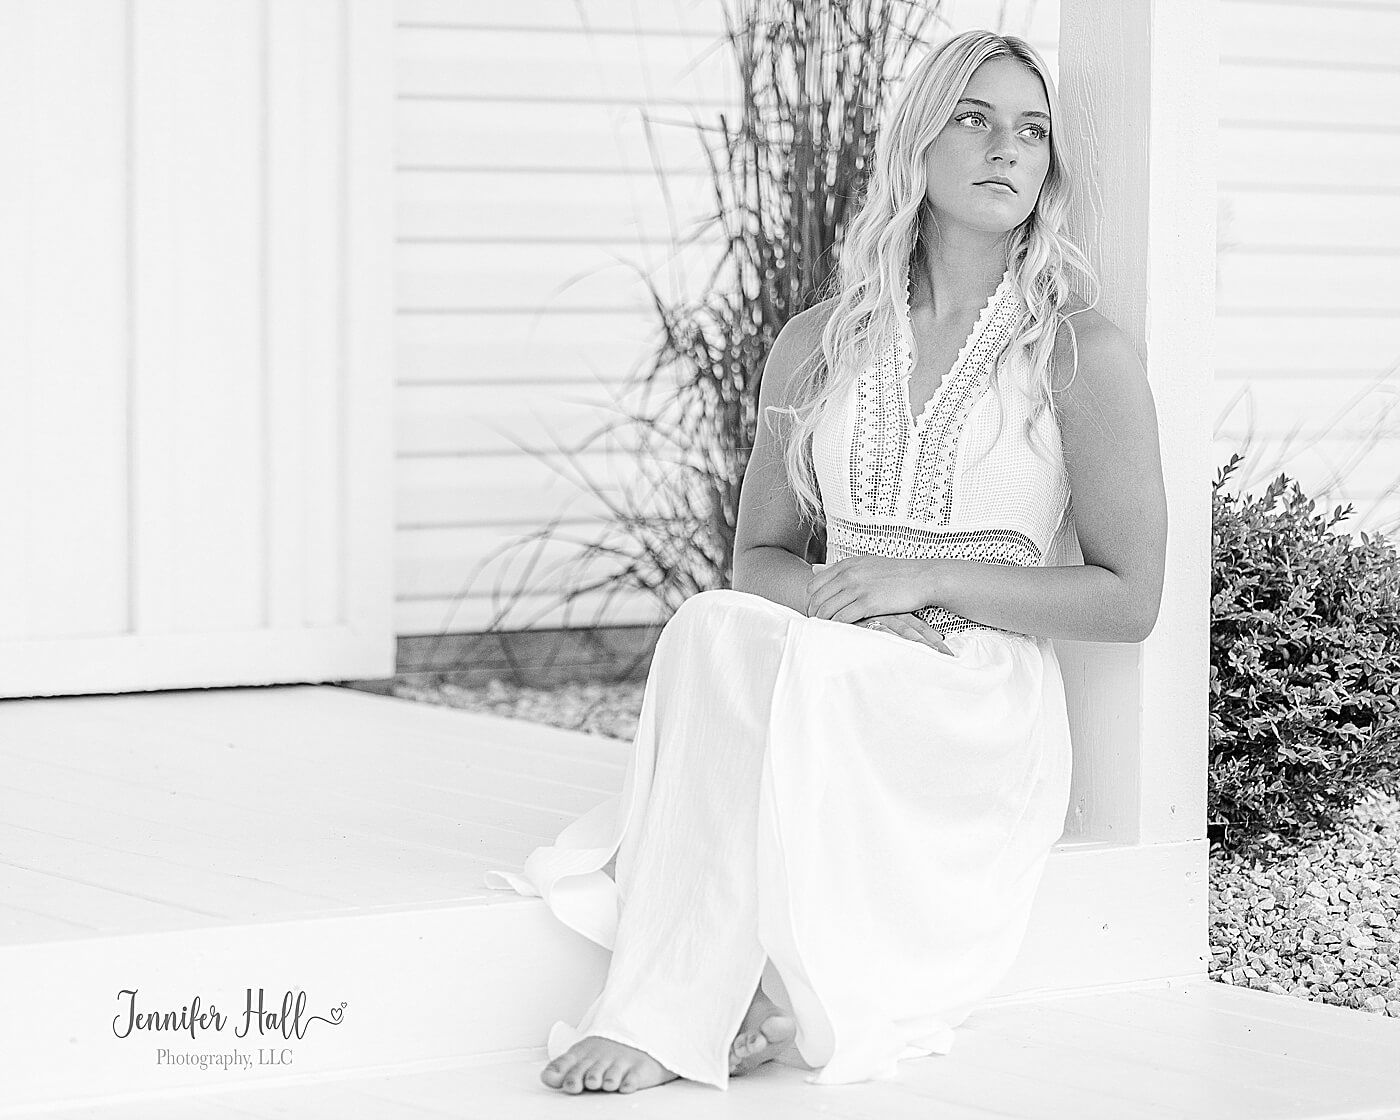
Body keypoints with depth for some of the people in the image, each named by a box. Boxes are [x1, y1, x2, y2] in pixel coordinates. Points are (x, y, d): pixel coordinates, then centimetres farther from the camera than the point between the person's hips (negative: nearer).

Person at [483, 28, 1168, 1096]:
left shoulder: (1083, 355, 0)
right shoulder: (819, 345, 13)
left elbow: (1128, 600, -1)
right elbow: (758, 556, 19)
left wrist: (927, 577, -11)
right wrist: (834, 592, -5)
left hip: (982, 709, -3)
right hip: (828, 686, 4)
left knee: (796, 667, -34)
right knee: (714, 625, -31)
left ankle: (668, 1019, -34)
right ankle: (747, 992, -35)